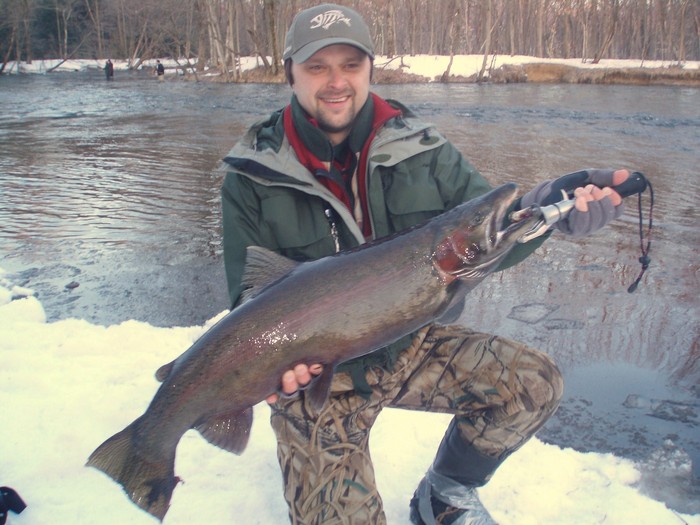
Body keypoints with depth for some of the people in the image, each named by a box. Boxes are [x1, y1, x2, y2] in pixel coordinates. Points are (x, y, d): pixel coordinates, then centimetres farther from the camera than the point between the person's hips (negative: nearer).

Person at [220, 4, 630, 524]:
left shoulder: (420, 148, -4)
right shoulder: (252, 178, -10)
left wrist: (546, 204, -28)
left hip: (408, 345, 4)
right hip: (315, 372, -3)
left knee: (534, 383, -12)